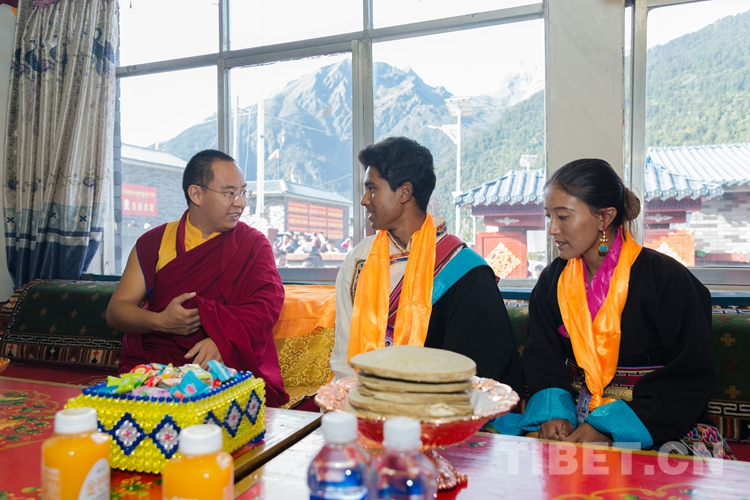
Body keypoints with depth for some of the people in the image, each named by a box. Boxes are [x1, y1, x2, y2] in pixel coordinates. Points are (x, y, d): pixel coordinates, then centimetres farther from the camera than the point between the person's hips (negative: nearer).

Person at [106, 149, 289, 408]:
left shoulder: (253, 244, 5)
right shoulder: (154, 242, 9)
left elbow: (269, 301, -9)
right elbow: (116, 310, 8)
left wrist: (223, 340, -27)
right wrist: (160, 321, -14)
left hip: (227, 367, -1)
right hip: (152, 363, 2)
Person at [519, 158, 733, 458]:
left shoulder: (666, 278, -8)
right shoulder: (553, 280, 7)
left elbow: (690, 377, -11)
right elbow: (542, 362, 7)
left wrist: (610, 428, -19)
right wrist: (552, 413, -13)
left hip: (657, 426, -3)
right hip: (576, 421, 3)